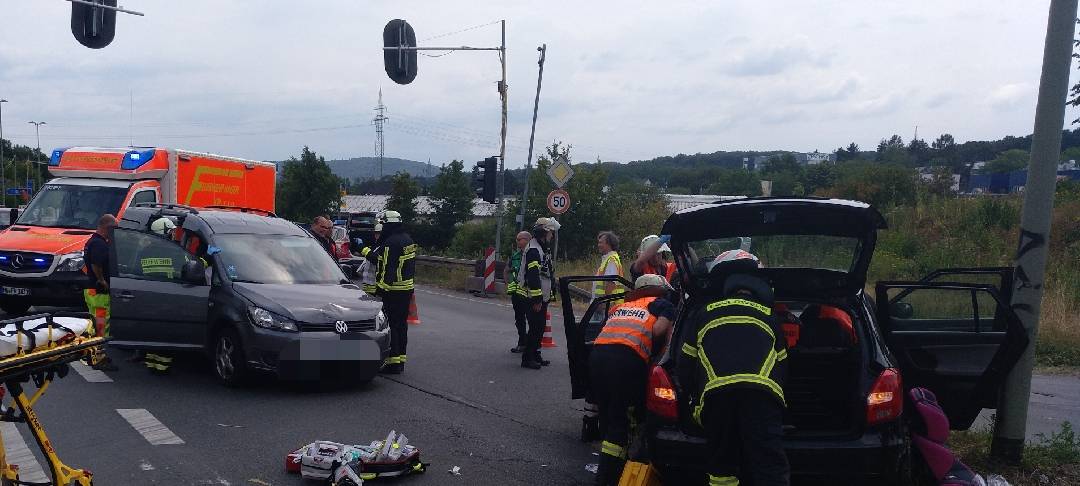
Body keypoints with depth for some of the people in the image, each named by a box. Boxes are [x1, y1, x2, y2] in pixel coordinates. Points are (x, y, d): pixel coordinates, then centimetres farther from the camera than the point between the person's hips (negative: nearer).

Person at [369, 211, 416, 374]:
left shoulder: (390, 242, -18)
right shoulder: (408, 239, 11)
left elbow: (385, 267, -19)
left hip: (391, 289, -9)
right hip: (407, 288, 9)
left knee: (390, 325, -4)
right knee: (401, 324, 15)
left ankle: (393, 362, -3)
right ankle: (401, 359, 22)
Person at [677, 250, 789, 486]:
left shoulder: (703, 313, 28)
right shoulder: (768, 315, 31)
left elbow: (684, 367, 28)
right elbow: (781, 367, 30)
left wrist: (696, 400, 42)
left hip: (714, 394, 1)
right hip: (762, 391, 0)